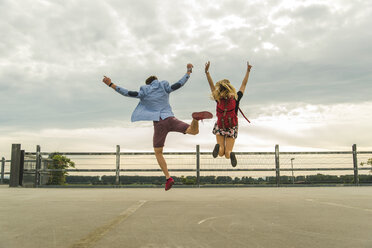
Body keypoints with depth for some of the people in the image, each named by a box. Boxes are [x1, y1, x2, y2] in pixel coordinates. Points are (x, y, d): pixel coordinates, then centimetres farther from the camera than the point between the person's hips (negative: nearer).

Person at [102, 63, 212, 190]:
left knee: (158, 153, 11)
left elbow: (127, 93, 3)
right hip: (170, 119, 1)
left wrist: (110, 84, 8)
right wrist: (189, 71, 30)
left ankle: (168, 178, 2)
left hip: (159, 123, -1)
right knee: (194, 131, -1)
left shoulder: (144, 93, 9)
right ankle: (196, 117, -36)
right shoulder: (164, 88, 14)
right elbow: (179, 84, 16)